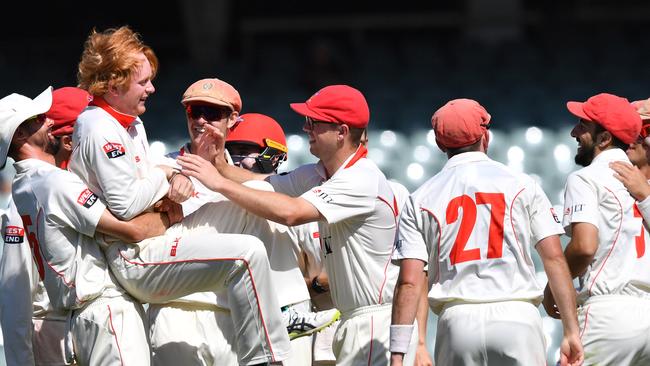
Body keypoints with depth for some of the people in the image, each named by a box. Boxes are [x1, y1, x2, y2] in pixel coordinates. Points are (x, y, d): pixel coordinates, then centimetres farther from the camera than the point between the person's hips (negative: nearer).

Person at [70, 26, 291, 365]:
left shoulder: (131, 123, 16)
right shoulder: (99, 130, -17)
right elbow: (125, 204, -24)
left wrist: (174, 179, -2)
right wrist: (163, 176, -8)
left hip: (154, 241, 11)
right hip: (135, 260, -11)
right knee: (247, 252, -23)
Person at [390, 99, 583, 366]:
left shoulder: (420, 200, 10)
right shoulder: (521, 184, 8)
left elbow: (409, 282, 2)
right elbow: (554, 258, 1)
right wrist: (571, 331, 3)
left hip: (456, 322, 1)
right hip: (516, 315, -1)